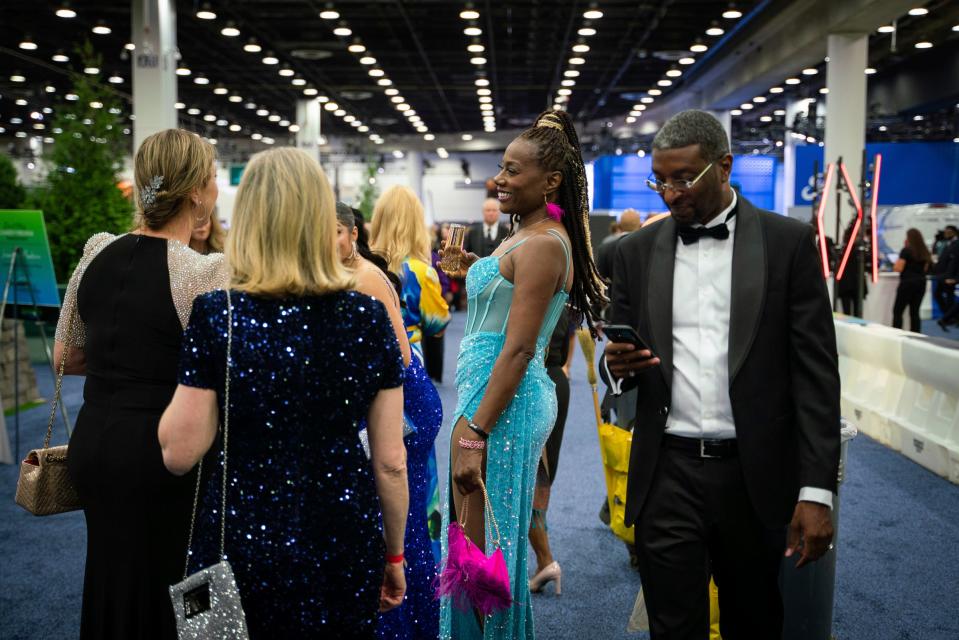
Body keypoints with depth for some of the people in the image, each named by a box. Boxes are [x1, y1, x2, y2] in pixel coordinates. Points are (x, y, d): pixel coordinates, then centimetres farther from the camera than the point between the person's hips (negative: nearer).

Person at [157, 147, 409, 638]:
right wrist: (394, 554, 11)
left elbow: (179, 454, -9)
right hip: (343, 549, 2)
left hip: (241, 546, -1)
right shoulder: (368, 317, -7)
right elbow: (390, 461, -3)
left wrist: (184, 379, 7)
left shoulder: (216, 315, -13)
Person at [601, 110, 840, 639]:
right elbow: (618, 364, 12)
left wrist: (817, 490, -10)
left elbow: (816, 372, -4)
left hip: (755, 476, -1)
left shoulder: (787, 242, -1)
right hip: (667, 476, 1)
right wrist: (617, 366, -13)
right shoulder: (637, 251, 7)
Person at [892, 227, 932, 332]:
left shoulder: (906, 250, -10)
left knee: (897, 311, 0)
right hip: (921, 283, 6)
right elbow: (925, 269, 16)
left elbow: (898, 268, -12)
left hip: (907, 283, -6)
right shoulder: (925, 252, 10)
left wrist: (896, 264, 8)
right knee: (915, 312, 9)